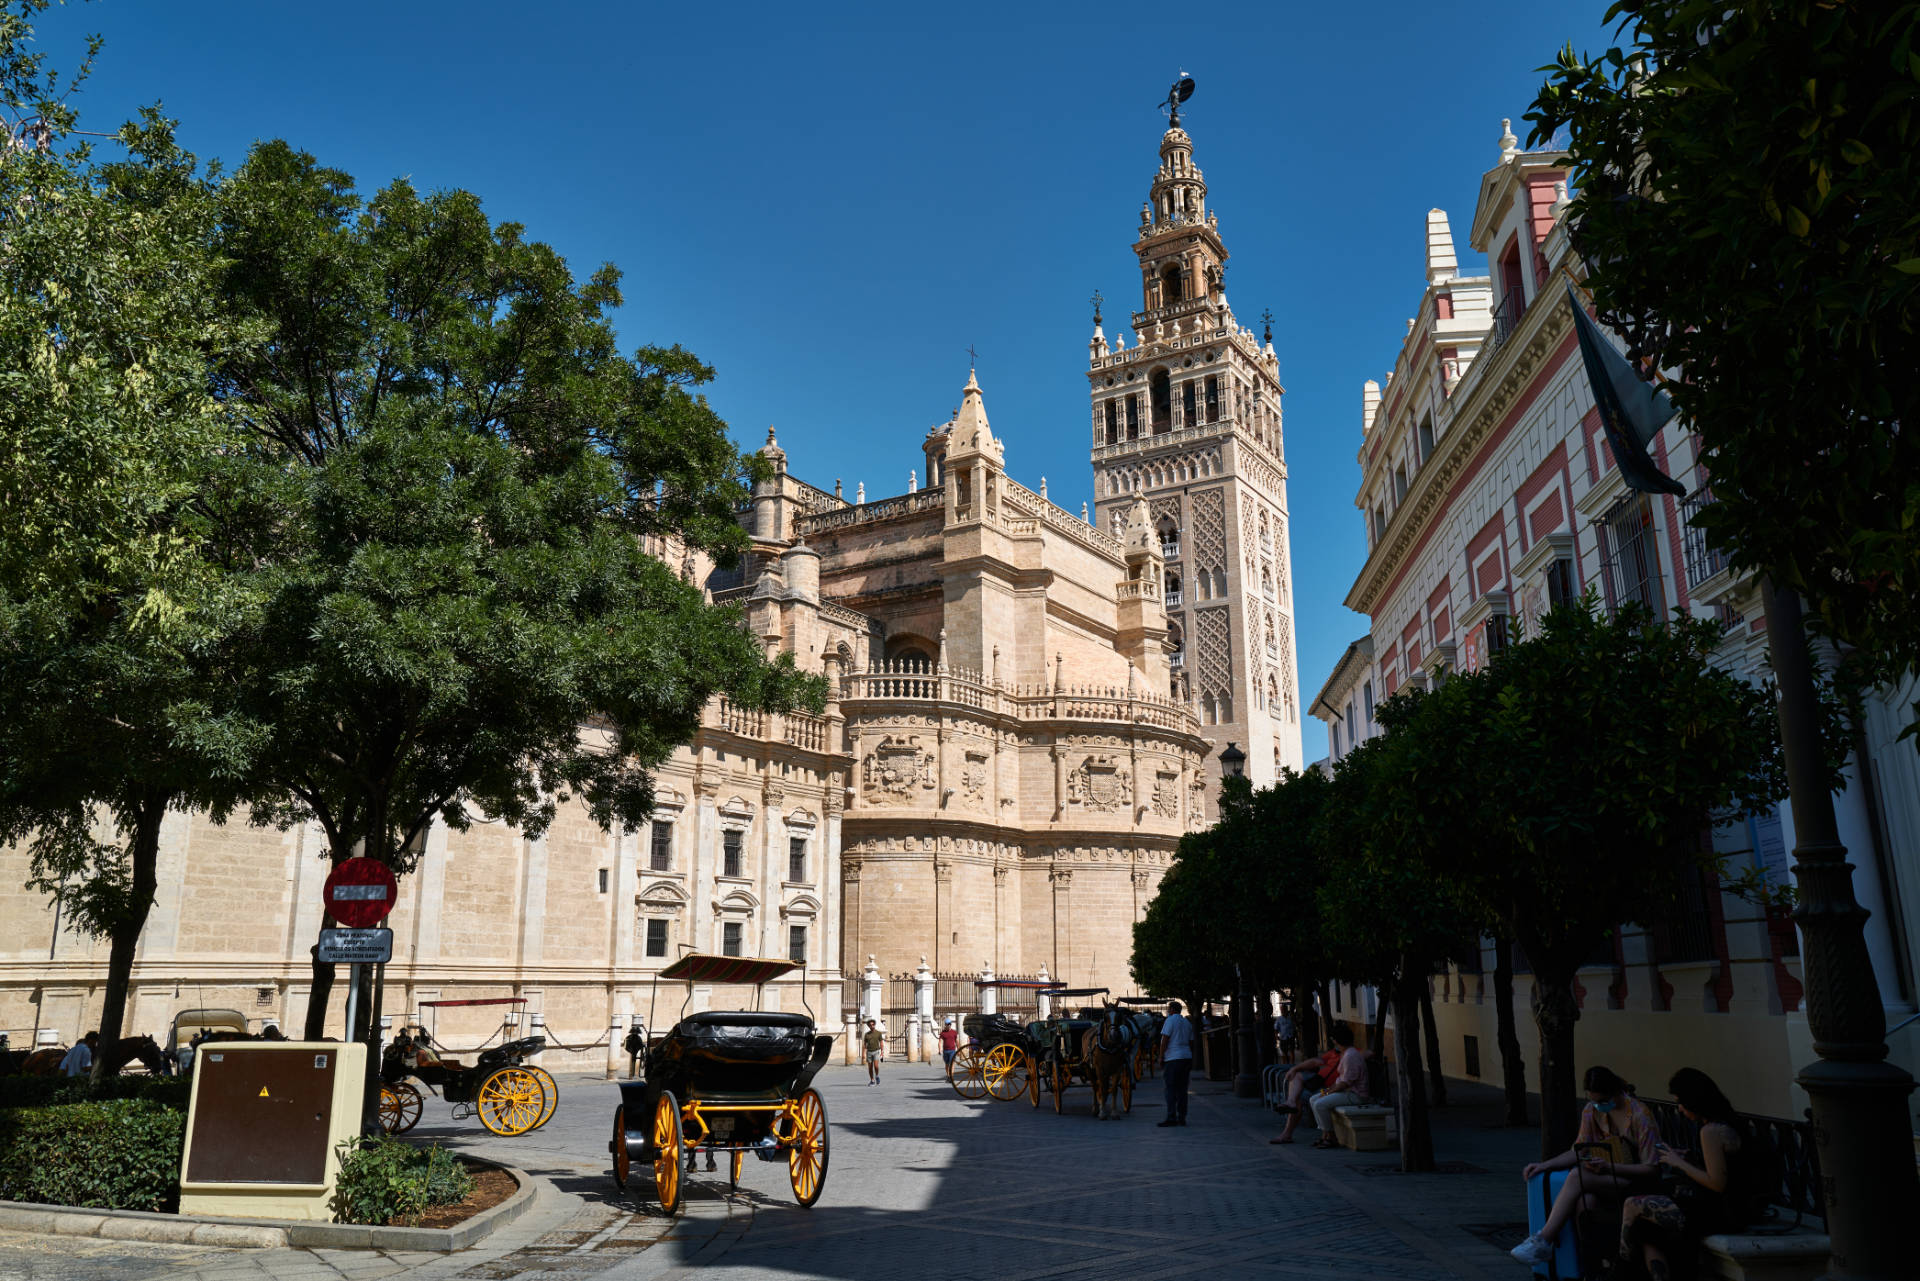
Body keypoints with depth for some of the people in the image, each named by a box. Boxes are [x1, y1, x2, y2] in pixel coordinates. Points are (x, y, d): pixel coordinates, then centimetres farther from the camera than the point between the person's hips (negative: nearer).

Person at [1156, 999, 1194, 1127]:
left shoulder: (1170, 1020, -6)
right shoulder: (1187, 1022, 17)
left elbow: (1164, 1040, -11)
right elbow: (1191, 1042, 18)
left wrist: (1161, 1057, -6)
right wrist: (1191, 1062, 20)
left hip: (1173, 1058, -7)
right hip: (1187, 1058, 7)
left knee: (1171, 1089, -6)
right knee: (1182, 1089, 9)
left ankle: (1171, 1117, -10)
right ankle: (1182, 1118, 9)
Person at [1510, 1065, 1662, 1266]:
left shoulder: (1640, 1115, -13)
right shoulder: (1591, 1111, 5)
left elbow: (1651, 1168, -14)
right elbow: (1578, 1151, 10)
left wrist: (1610, 1167, -27)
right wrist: (1544, 1165, -4)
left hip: (1635, 1180, -5)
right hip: (1607, 1177, 5)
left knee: (1577, 1177, -30)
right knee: (1584, 1199, -33)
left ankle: (1543, 1241, -27)